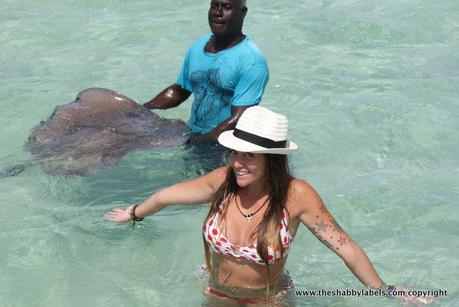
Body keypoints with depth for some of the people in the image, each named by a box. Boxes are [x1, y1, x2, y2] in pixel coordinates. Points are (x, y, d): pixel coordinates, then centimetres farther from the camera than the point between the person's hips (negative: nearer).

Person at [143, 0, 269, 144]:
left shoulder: (251, 61, -14)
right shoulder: (197, 47, 9)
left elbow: (238, 120, -21)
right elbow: (180, 90, 23)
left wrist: (197, 143, -26)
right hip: (192, 135, 6)